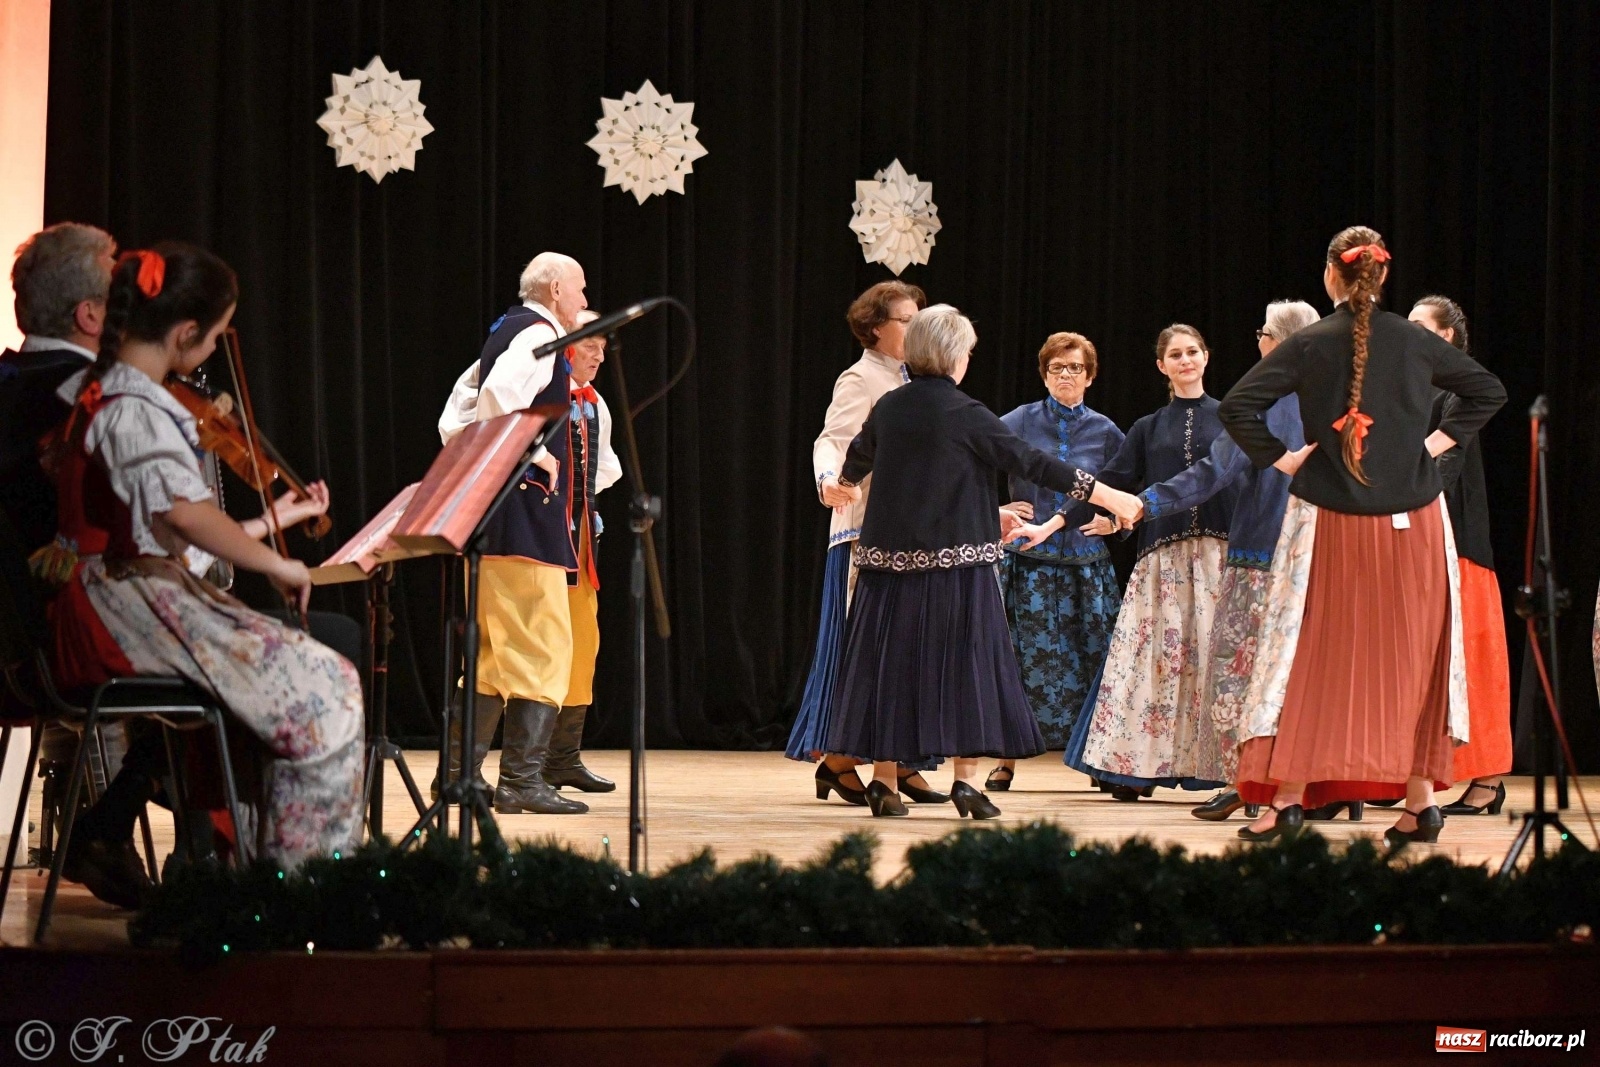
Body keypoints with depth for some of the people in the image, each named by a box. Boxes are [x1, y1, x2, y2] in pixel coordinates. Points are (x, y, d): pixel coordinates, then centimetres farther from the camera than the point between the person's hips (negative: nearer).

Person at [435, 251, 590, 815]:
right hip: (527, 510, -10)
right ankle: (522, 779, -12)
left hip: (489, 514, 10)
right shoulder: (540, 334, -8)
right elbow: (499, 394, -27)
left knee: (492, 648, 14)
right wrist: (530, 450, -19)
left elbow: (454, 419, 22)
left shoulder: (507, 330, 20)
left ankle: (460, 772, 15)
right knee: (542, 643, -9)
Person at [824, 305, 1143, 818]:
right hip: (956, 560, -5)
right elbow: (1031, 462, -9)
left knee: (891, 658, 8)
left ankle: (883, 779, 9)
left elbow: (856, 459, 25)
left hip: (890, 558, 5)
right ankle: (966, 777, -3)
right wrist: (1107, 496, -3)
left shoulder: (888, 408, 6)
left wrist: (846, 482, 50)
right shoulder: (964, 414, -9)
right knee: (963, 660, 1)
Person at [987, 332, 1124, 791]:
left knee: (1088, 662, -1)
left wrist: (1115, 521, 1)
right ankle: (1007, 759, 5)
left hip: (1085, 562, 1)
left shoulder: (1104, 431, 6)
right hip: (1028, 559, -1)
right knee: (1022, 660, -3)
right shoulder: (1020, 422, 1)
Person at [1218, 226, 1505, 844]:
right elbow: (1489, 391, 12)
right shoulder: (1416, 343, 1)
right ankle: (1420, 801, 7)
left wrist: (1278, 459, -3)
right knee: (1410, 657, 8)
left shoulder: (1309, 345, -6)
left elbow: (1236, 406, -12)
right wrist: (1440, 440, 10)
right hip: (1413, 523, 2)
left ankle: (1288, 798, 0)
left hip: (1330, 524, -2)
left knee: (1315, 658, 4)